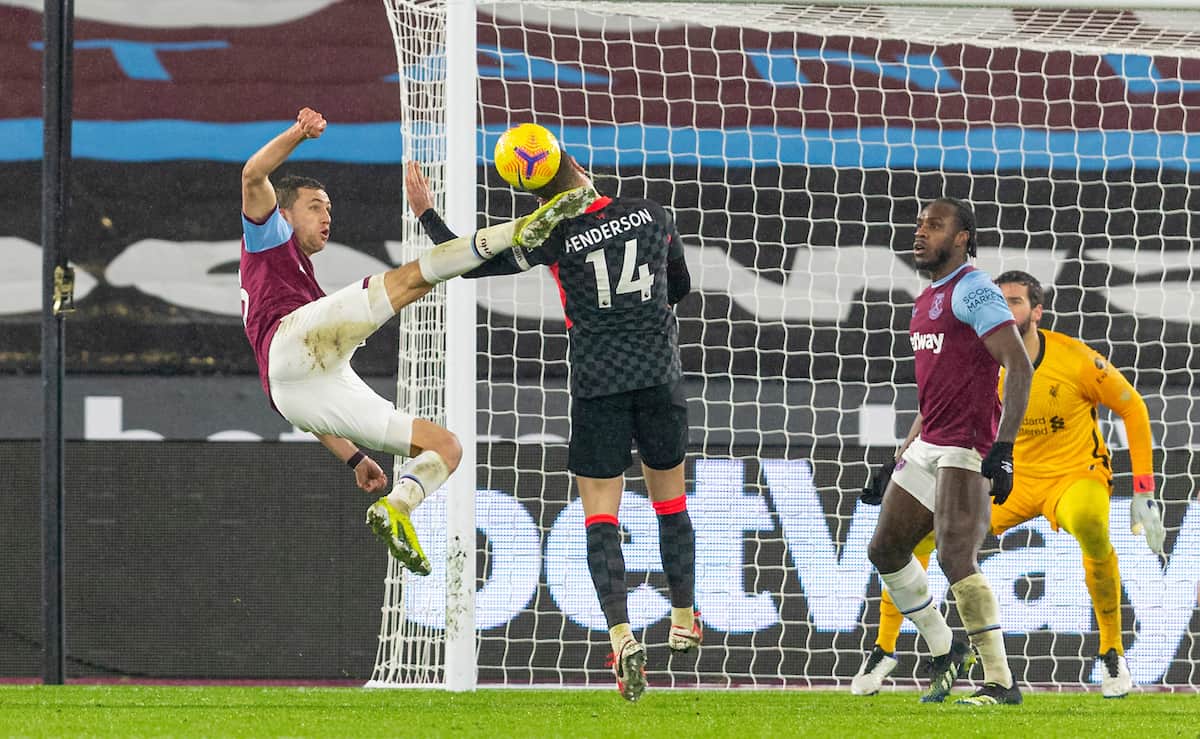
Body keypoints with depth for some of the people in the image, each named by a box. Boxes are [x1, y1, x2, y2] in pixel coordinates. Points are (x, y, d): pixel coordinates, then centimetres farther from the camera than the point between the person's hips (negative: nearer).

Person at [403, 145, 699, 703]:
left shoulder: (557, 238, -8)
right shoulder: (651, 215, 2)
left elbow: (469, 262, -6)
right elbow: (681, 286, 18)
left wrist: (426, 212, 4)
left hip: (598, 383, -3)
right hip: (659, 374, 3)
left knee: (600, 516, -2)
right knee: (670, 500, 19)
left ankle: (622, 637, -18)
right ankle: (684, 621, 31)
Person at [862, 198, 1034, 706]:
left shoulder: (973, 291, -11)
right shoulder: (927, 301, 19)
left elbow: (1019, 367, -18)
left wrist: (1002, 449, -25)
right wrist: (903, 459, 26)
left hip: (968, 446, -10)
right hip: (928, 446, 10)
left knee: (956, 559, -18)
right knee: (886, 550, 12)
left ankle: (1001, 683, -14)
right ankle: (944, 651, 25)